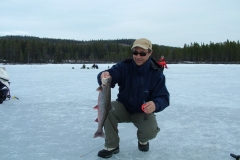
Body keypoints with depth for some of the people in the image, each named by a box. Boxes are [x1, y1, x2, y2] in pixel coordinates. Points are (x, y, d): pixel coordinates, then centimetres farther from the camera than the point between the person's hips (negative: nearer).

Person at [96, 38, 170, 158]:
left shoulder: (156, 73, -15)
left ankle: (143, 139, 13)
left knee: (151, 131, -29)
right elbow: (110, 74, -31)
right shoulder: (124, 66, -14)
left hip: (143, 112, -1)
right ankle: (112, 146, -8)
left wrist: (155, 105, -41)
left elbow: (163, 98, -17)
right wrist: (104, 76, -57)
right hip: (123, 108, 1)